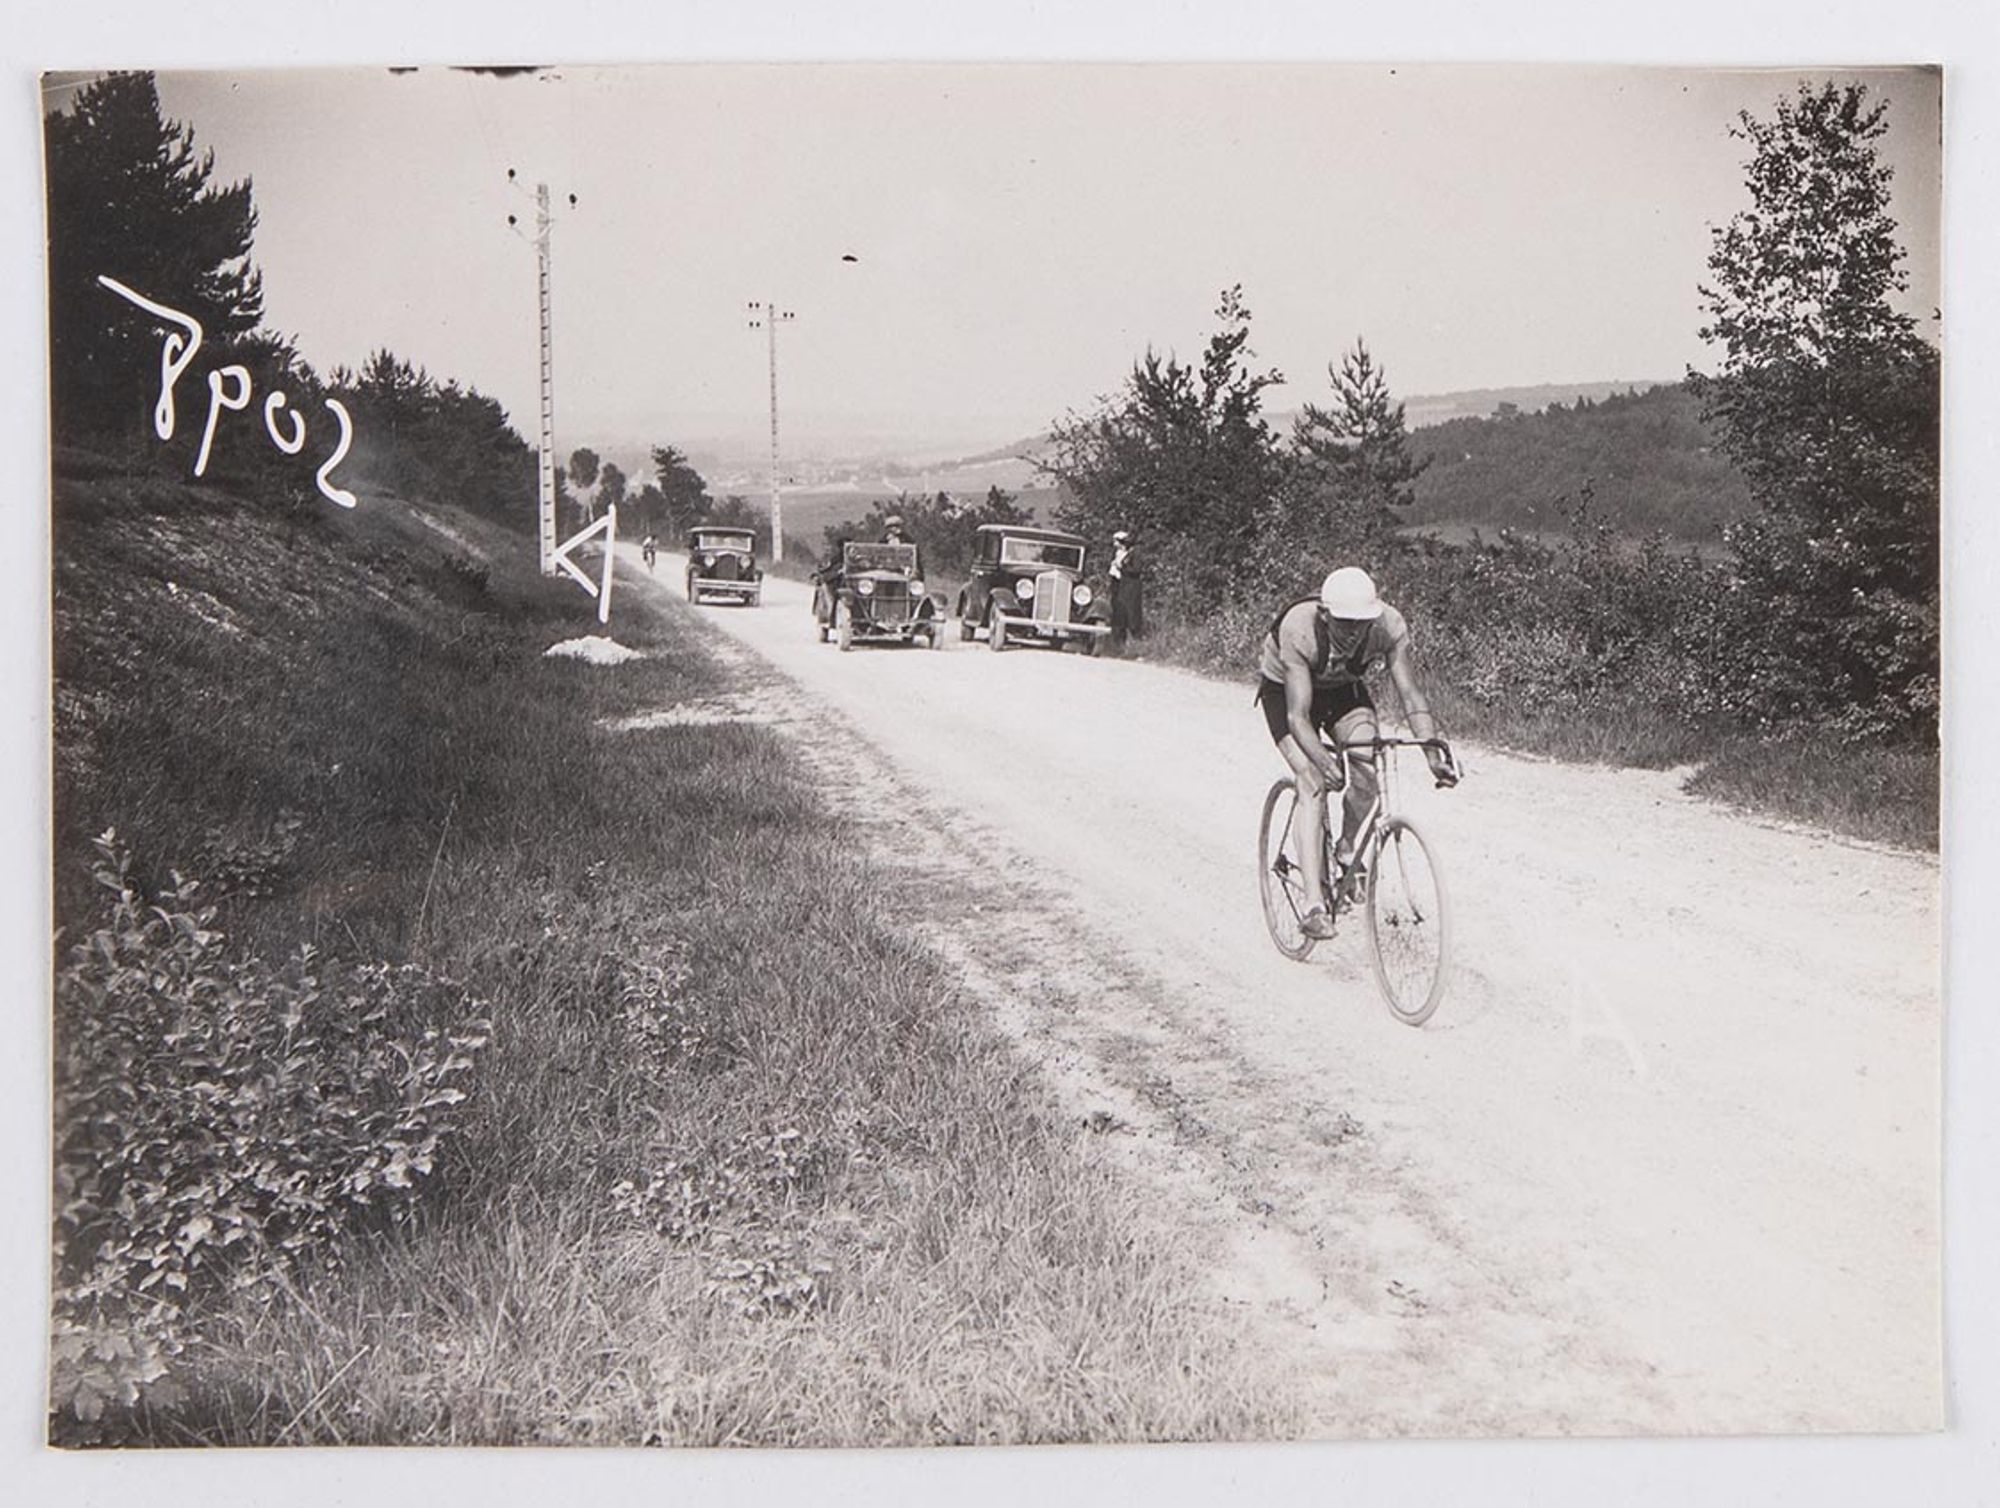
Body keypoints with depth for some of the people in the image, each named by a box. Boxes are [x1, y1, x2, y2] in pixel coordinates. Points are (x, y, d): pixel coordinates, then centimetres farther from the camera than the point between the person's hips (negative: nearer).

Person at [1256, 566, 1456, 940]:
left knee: (1367, 772, -20)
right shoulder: (1298, 630, -38)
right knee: (1313, 783, -21)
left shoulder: (1390, 626, -31)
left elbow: (1411, 695, -33)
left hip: (1344, 690, 3)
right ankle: (1314, 906, -24)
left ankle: (1345, 851, 10)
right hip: (1285, 689, -3)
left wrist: (1433, 751, -48)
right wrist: (1322, 759, -60)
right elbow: (1298, 715, -43)